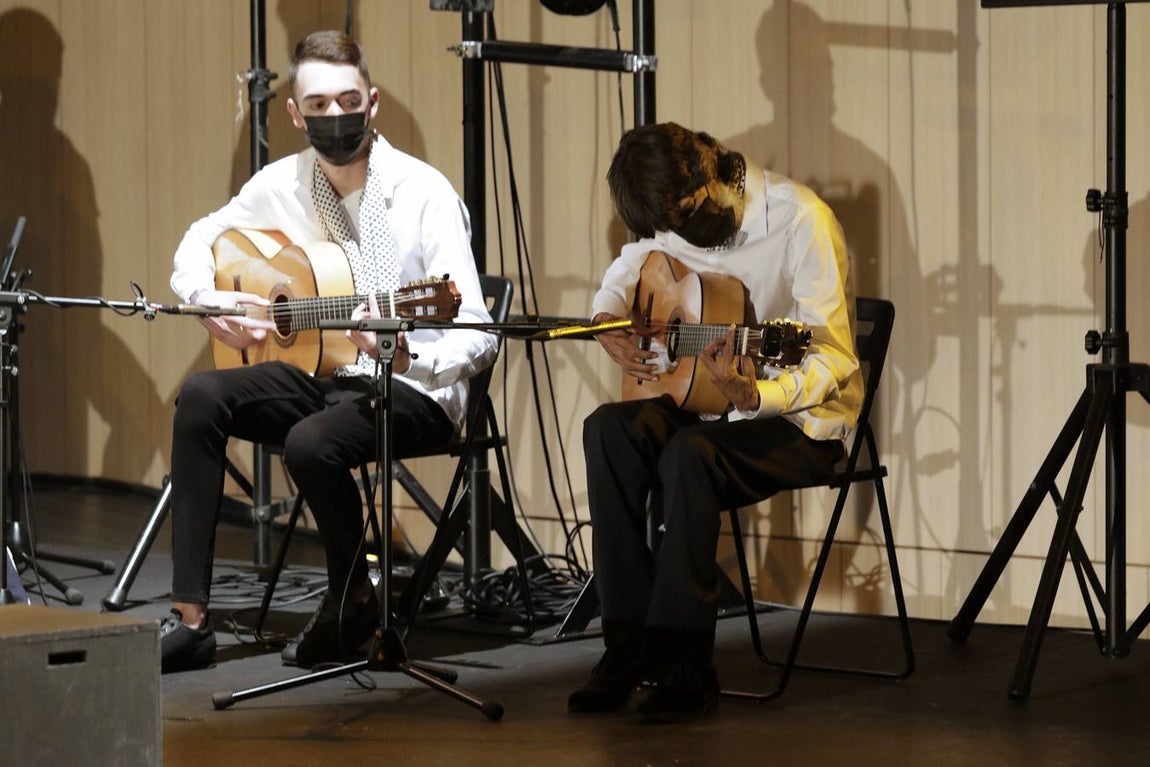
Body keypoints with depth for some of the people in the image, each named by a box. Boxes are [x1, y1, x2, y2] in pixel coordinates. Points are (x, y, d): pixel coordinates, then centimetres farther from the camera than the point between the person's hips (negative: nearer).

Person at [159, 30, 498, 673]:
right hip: (322, 374, 6)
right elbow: (199, 243, 18)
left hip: (415, 390, -6)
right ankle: (191, 619, -19)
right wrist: (206, 298, -5)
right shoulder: (284, 184, 1)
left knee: (312, 442, -34)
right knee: (203, 397, -20)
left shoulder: (424, 193, -16)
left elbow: (478, 337, -20)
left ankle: (356, 602, -4)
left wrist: (403, 353, -40)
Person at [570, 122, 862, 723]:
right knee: (608, 429, -21)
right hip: (713, 401, 7)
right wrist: (607, 323, -1)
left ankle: (684, 668, -26)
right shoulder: (675, 220, 2)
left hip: (804, 421, -6)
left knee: (691, 453, -34)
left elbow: (835, 359, -23)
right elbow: (624, 274, 23)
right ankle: (629, 645, -18)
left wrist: (755, 395, -41)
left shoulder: (799, 218, -19)